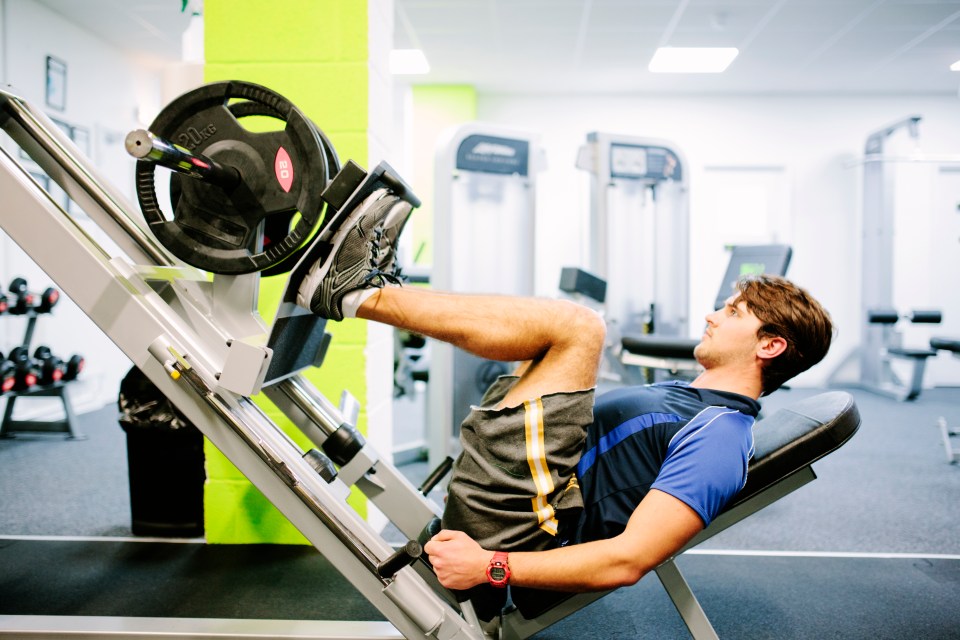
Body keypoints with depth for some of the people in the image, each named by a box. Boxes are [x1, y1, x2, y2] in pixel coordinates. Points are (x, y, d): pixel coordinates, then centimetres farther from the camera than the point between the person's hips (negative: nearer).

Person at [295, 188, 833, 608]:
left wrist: (490, 567, -23)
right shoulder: (691, 400, 19)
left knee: (578, 326, -22)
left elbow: (629, 560, -22)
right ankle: (378, 283, 5)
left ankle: (356, 294, -12)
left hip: (504, 516, -10)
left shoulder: (720, 438, -13)